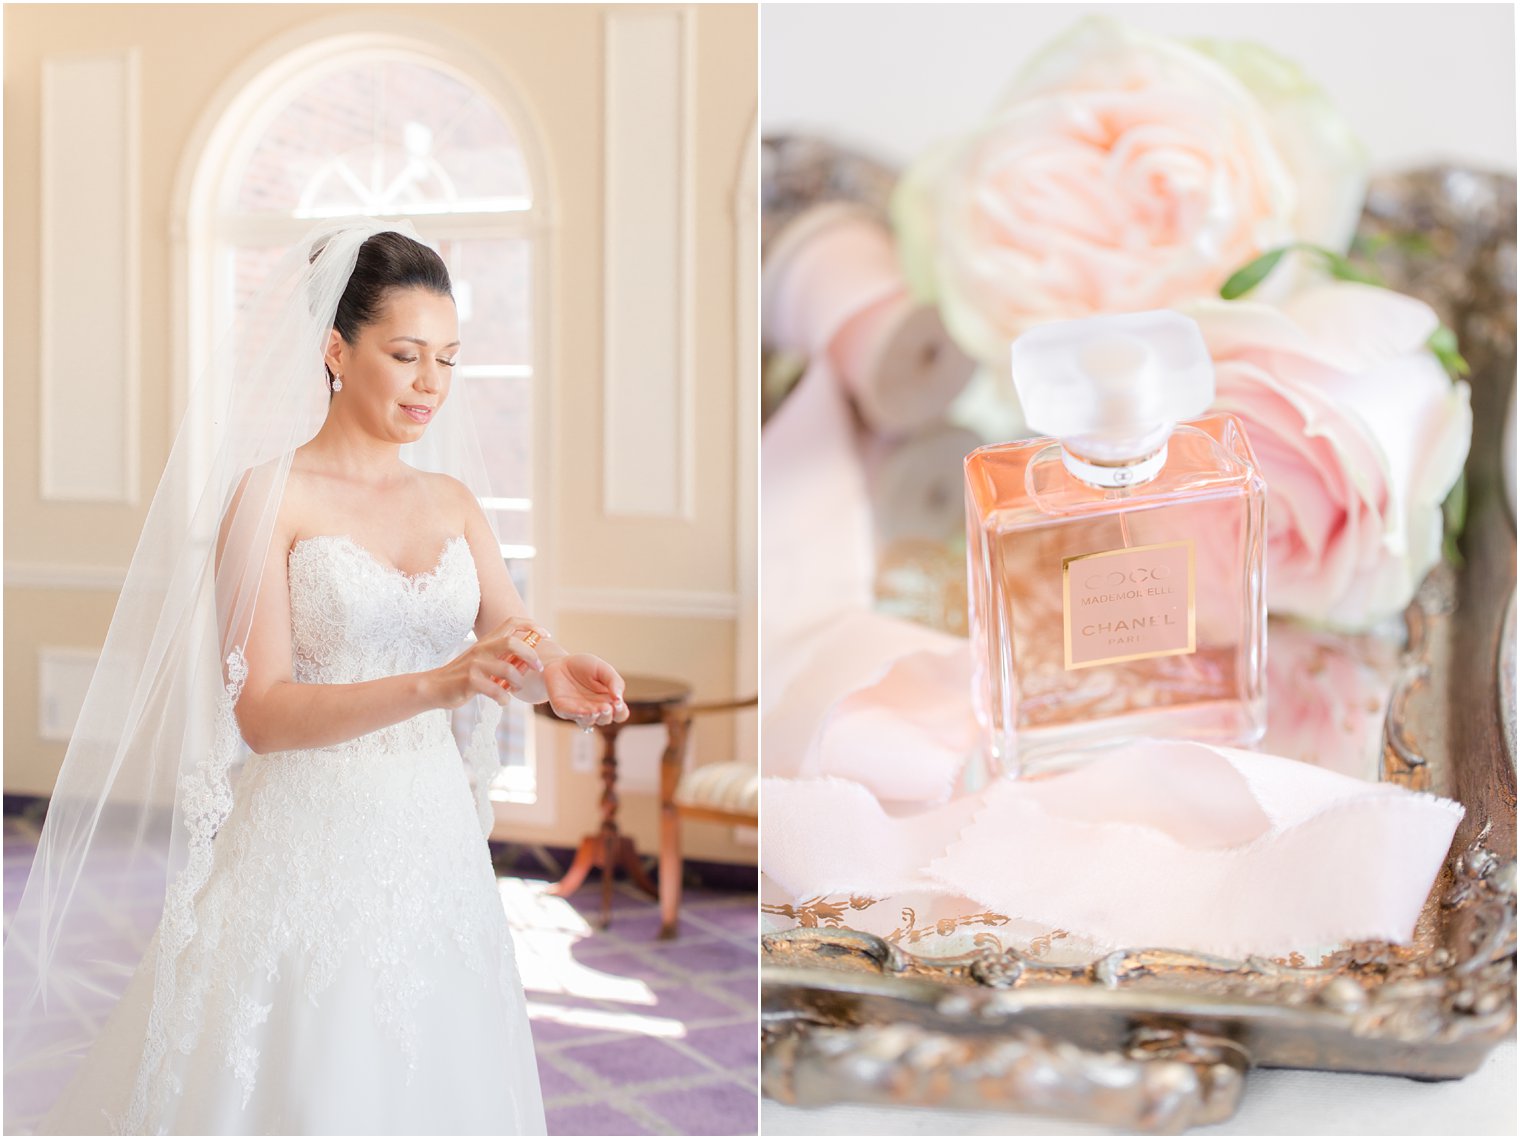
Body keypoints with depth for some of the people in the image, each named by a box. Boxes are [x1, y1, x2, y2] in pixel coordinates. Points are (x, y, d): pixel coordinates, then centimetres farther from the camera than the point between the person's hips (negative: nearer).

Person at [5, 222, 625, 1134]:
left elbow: (516, 643, 2)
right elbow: (260, 710, -15)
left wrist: (554, 677, -22)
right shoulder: (271, 494, -7)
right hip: (310, 845, -5)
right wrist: (435, 686, -27)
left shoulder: (454, 501, 9)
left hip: (434, 843, 5)